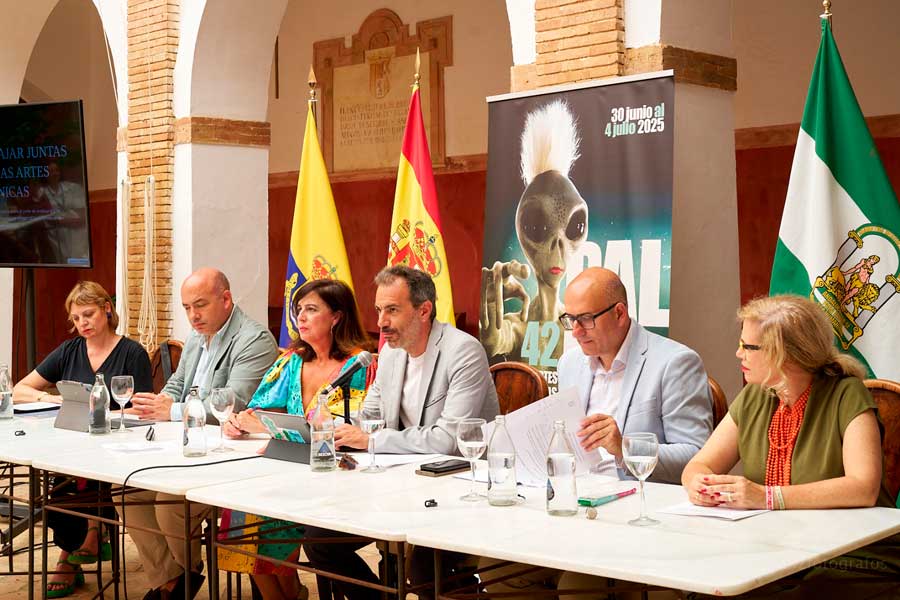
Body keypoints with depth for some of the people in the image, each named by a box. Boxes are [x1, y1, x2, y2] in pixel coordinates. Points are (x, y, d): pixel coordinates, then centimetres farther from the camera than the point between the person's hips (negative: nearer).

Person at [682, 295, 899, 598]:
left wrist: (768, 497, -29)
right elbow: (698, 466, 8)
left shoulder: (846, 396, -9)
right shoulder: (752, 399, 8)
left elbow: (864, 488, -21)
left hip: (852, 565, -4)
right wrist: (699, 483, -17)